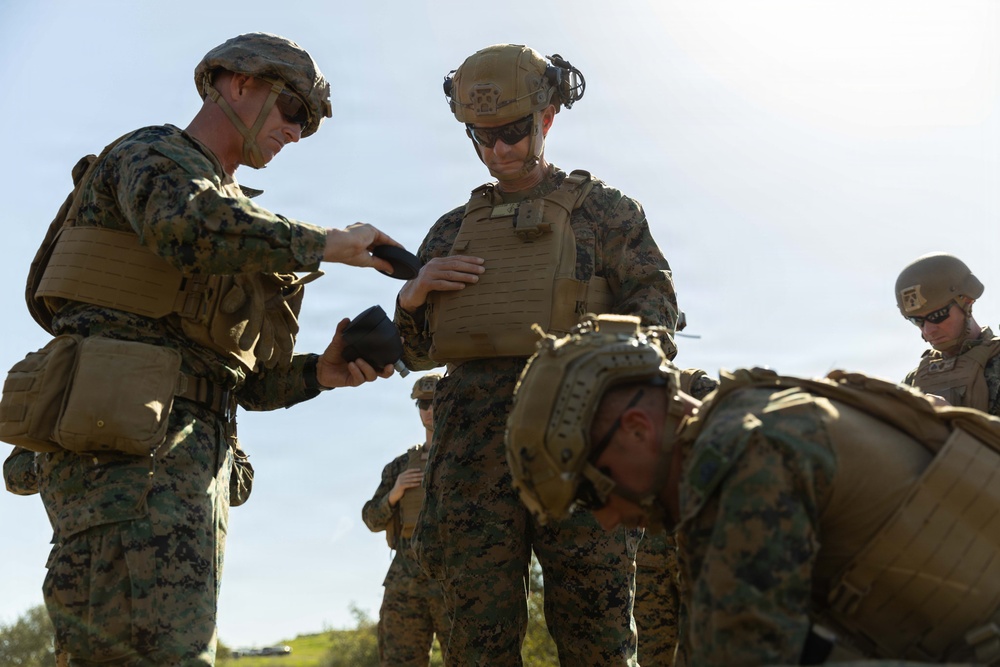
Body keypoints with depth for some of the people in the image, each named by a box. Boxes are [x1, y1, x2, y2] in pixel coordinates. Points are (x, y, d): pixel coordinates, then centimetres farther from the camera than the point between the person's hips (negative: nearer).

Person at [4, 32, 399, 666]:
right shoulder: (150, 154, 6)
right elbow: (189, 225, -23)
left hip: (190, 455, 9)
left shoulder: (230, 208, 31)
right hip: (121, 445, -9)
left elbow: (245, 380, 26)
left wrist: (321, 372, 8)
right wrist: (324, 243, -12)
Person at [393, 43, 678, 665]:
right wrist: (413, 296, 2)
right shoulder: (453, 229, 24)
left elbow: (655, 300, 5)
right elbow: (418, 352, 24)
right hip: (474, 443, 3)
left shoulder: (604, 209, 16)